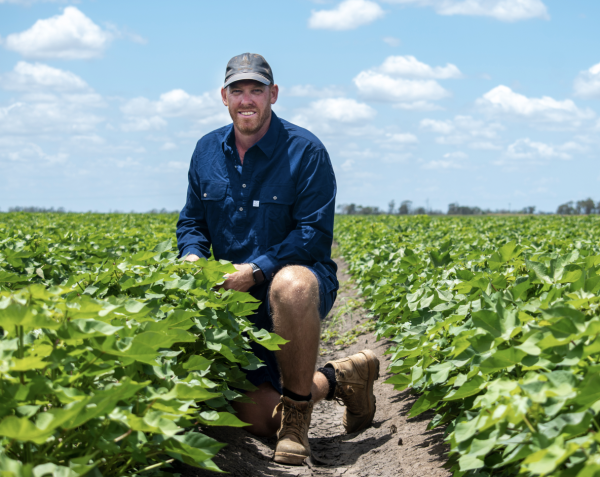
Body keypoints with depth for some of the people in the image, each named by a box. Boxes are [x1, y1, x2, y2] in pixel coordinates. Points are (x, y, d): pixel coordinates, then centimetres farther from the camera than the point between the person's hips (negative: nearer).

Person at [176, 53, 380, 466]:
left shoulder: (305, 151, -12)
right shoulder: (207, 151, 7)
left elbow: (315, 234, -17)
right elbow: (192, 220, 14)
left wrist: (256, 270, -26)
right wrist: (192, 256, -10)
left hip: (299, 280, -5)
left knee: (290, 285, -46)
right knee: (256, 418, -3)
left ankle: (297, 415, -25)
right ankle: (341, 377, 22)